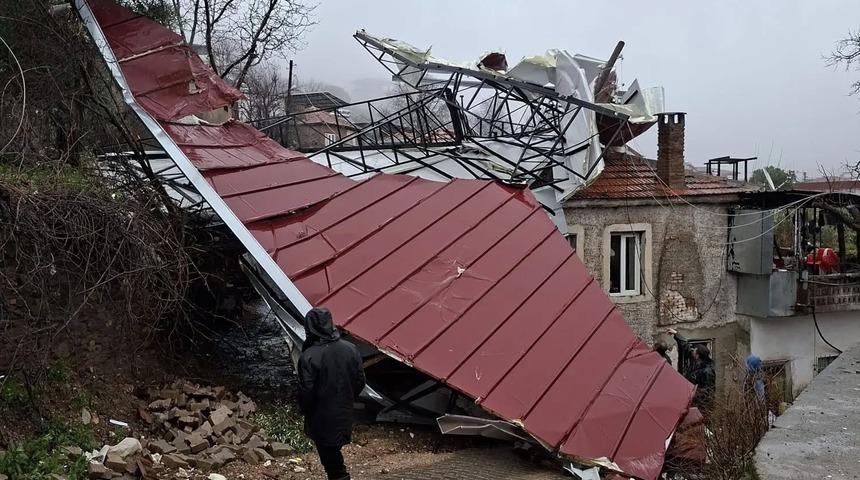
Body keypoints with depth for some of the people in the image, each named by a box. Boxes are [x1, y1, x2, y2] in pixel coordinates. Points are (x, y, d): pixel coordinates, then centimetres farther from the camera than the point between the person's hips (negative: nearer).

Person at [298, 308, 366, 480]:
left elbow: (305, 391, -19)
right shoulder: (350, 349, -8)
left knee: (329, 457, 9)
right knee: (334, 452, 25)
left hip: (322, 419, -5)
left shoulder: (308, 357, -23)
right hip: (345, 414, 5)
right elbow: (360, 381, 0)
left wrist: (306, 412, 0)